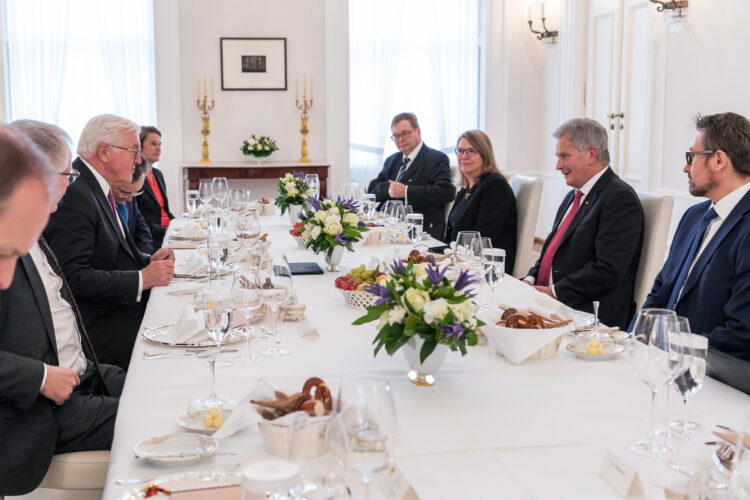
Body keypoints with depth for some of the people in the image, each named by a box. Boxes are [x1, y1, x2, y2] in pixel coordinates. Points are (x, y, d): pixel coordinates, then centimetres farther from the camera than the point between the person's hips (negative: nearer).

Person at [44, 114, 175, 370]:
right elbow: (73, 277, -24)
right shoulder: (74, 196, -18)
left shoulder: (97, 189, 14)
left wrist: (148, 261, 5)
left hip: (120, 311, 10)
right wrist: (142, 278, -20)